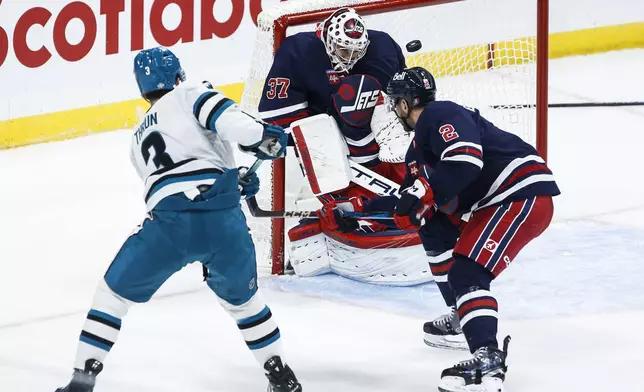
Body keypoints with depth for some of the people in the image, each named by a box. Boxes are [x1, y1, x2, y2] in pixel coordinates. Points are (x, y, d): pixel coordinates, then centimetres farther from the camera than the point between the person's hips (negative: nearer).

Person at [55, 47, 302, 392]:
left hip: (169, 225, 1)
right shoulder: (190, 95, 14)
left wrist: (234, 181, 33)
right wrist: (265, 137, 3)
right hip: (224, 223, -1)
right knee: (241, 296, 24)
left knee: (115, 291, 19)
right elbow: (229, 121, -7)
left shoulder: (139, 138, 31)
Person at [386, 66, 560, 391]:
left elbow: (467, 160, -26)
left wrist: (422, 194, -26)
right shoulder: (419, 147, 22)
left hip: (523, 194, -11)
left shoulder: (440, 116, -10)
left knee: (467, 274, -21)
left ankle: (487, 361, -32)